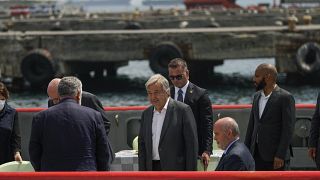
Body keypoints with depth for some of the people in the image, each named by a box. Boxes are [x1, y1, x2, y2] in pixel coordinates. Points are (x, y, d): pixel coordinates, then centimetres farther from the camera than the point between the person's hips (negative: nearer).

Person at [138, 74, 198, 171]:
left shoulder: (183, 110, -5)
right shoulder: (146, 114, 14)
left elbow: (192, 144, -7)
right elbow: (142, 144, 17)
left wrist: (190, 172, -11)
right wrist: (142, 170, 9)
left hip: (175, 168, -5)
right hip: (152, 168, 6)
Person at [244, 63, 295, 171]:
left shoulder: (285, 98, -9)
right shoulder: (257, 96, 14)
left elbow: (288, 129, -13)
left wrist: (280, 155, -18)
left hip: (276, 155, -7)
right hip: (257, 154, 7)